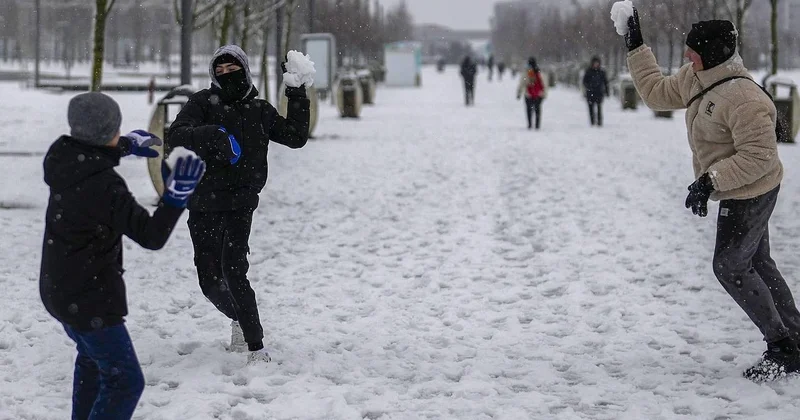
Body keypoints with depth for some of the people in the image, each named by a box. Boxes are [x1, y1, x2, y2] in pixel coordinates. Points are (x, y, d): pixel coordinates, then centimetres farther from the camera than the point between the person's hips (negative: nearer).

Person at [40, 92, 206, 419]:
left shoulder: (64, 158, -5)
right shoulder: (105, 186, -30)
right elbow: (151, 236, -26)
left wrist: (127, 145, 26)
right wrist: (177, 194, -30)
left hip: (59, 290, 10)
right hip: (91, 299, -10)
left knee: (92, 356, 32)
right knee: (124, 381, -4)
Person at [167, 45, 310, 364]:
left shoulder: (259, 110, 7)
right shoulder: (204, 103, 0)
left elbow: (296, 137, 13)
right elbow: (176, 137, -15)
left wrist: (297, 95, 6)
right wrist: (214, 134, -31)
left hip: (240, 205, -1)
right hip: (203, 204, 1)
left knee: (233, 270, -19)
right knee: (209, 280, 7)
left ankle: (256, 347, -14)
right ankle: (239, 321, 37)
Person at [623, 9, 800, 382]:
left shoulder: (742, 98, -29)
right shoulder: (694, 79, 0)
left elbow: (759, 156, -28)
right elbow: (657, 93, 16)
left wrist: (710, 180, -30)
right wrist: (636, 48, 12)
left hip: (750, 194, -10)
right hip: (738, 193, 10)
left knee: (730, 268, -4)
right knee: (756, 264, 16)